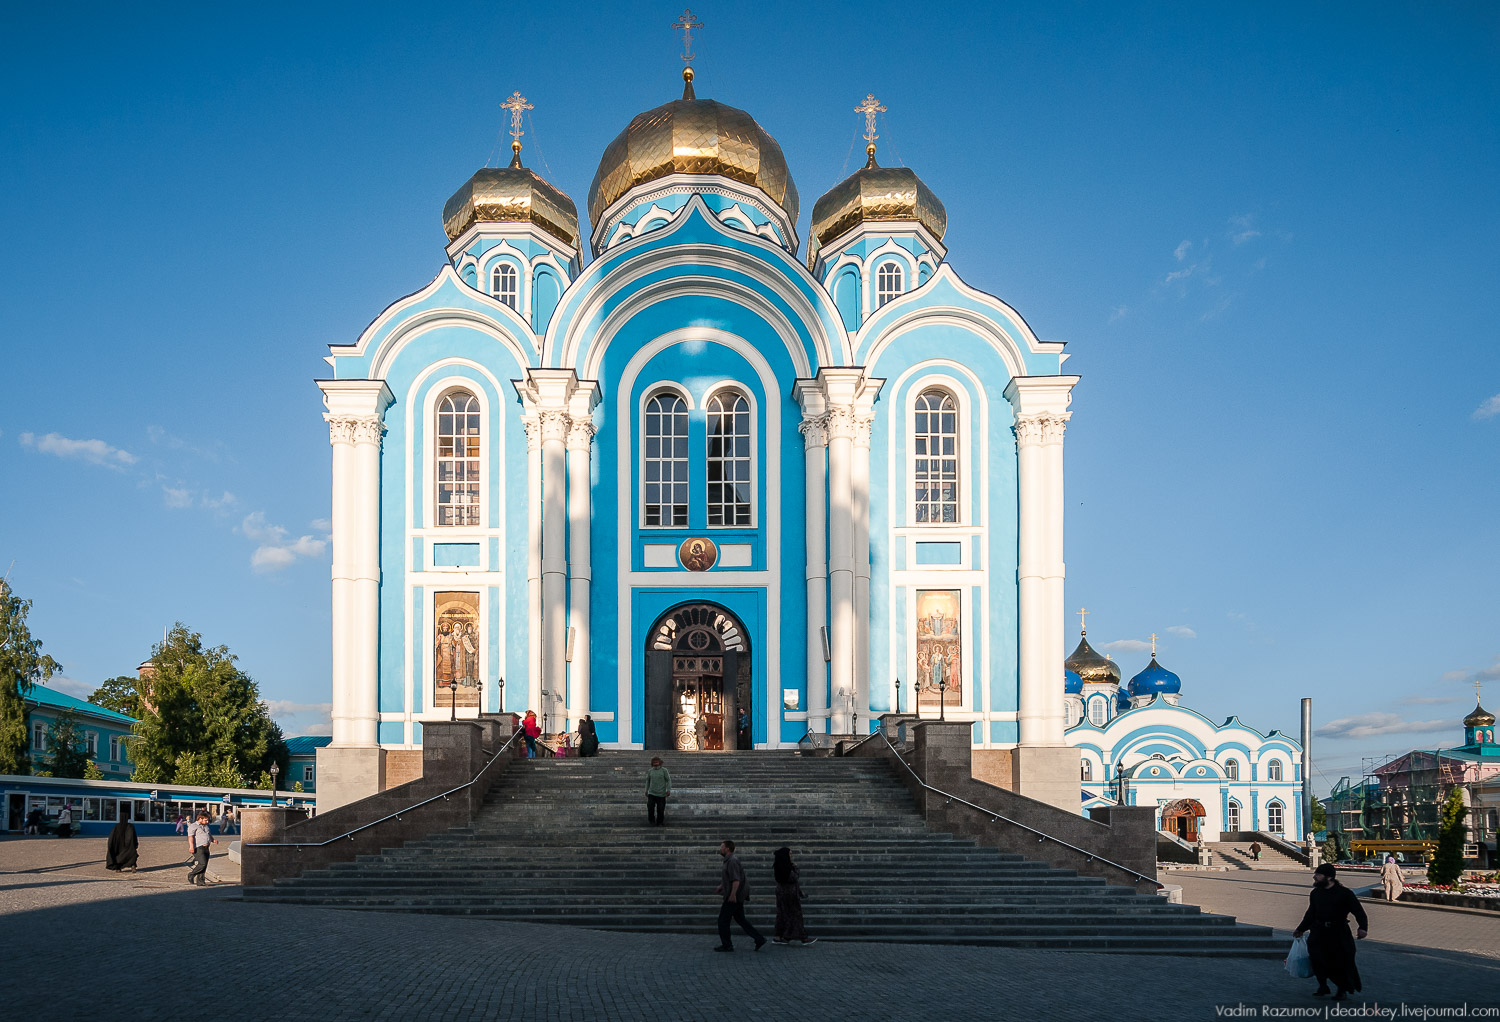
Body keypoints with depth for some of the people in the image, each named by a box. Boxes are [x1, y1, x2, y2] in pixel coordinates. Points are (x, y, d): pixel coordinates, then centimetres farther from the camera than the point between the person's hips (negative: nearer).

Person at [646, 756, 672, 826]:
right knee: (650, 807, -10)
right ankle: (651, 820, 12)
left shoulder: (664, 770, -2)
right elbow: (648, 780, 20)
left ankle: (660, 822, 16)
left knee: (660, 809, -1)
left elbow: (668, 780, -1)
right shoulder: (650, 771, 7)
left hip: (661, 794, -2)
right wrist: (646, 790, 19)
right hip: (652, 793, 2)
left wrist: (668, 790, -11)